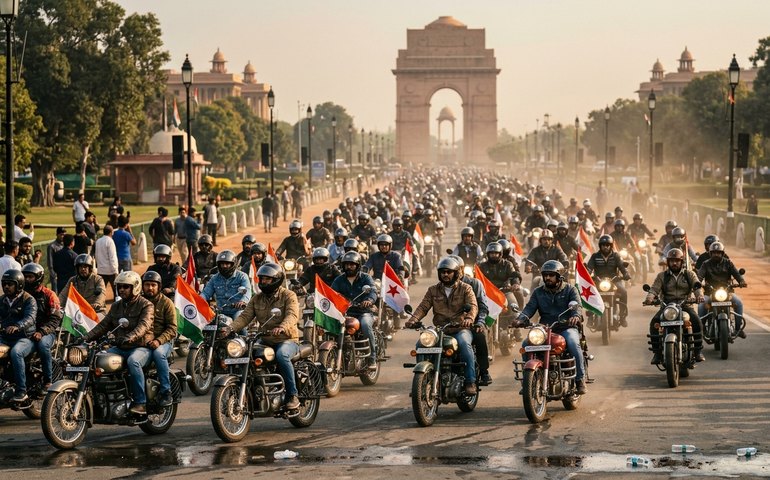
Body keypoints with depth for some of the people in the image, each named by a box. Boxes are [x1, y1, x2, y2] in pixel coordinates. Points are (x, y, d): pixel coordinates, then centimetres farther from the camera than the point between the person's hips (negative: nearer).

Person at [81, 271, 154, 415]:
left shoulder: (146, 305, -4)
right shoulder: (116, 306, 18)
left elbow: (143, 326, -22)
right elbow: (103, 325, 13)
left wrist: (128, 338, -40)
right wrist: (86, 337, -4)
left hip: (141, 347, -7)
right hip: (120, 348, 7)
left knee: (133, 361, -38)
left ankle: (141, 403, -36)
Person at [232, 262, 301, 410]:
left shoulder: (288, 296, -3)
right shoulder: (257, 298, 14)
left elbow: (292, 315, -20)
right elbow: (245, 316, 4)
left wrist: (282, 328, -42)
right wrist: (231, 328, -17)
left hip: (287, 340, -5)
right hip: (265, 341, 5)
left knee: (281, 355, -38)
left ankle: (292, 396, -29)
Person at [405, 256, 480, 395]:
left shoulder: (465, 288, 7)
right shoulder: (433, 290, 15)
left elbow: (473, 306, -9)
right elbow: (423, 307, 4)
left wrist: (469, 318, -32)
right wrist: (413, 319, -17)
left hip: (461, 328, -3)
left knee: (464, 343, -36)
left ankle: (470, 382, -34)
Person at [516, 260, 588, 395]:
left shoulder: (570, 290, 6)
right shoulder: (538, 292, 15)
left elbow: (577, 305, -10)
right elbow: (530, 307, 1)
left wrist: (575, 316, -35)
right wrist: (522, 318, -22)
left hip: (566, 327, -3)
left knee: (573, 343, -34)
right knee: (527, 343, -22)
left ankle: (580, 379, -23)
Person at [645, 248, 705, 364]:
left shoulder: (689, 274, 12)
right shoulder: (662, 276, 13)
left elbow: (696, 286, -3)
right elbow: (654, 289, 0)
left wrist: (699, 295, -27)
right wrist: (649, 298, -24)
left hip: (685, 305, -1)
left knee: (696, 321, -30)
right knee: (654, 322, -27)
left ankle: (698, 351, -21)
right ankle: (657, 352, -20)